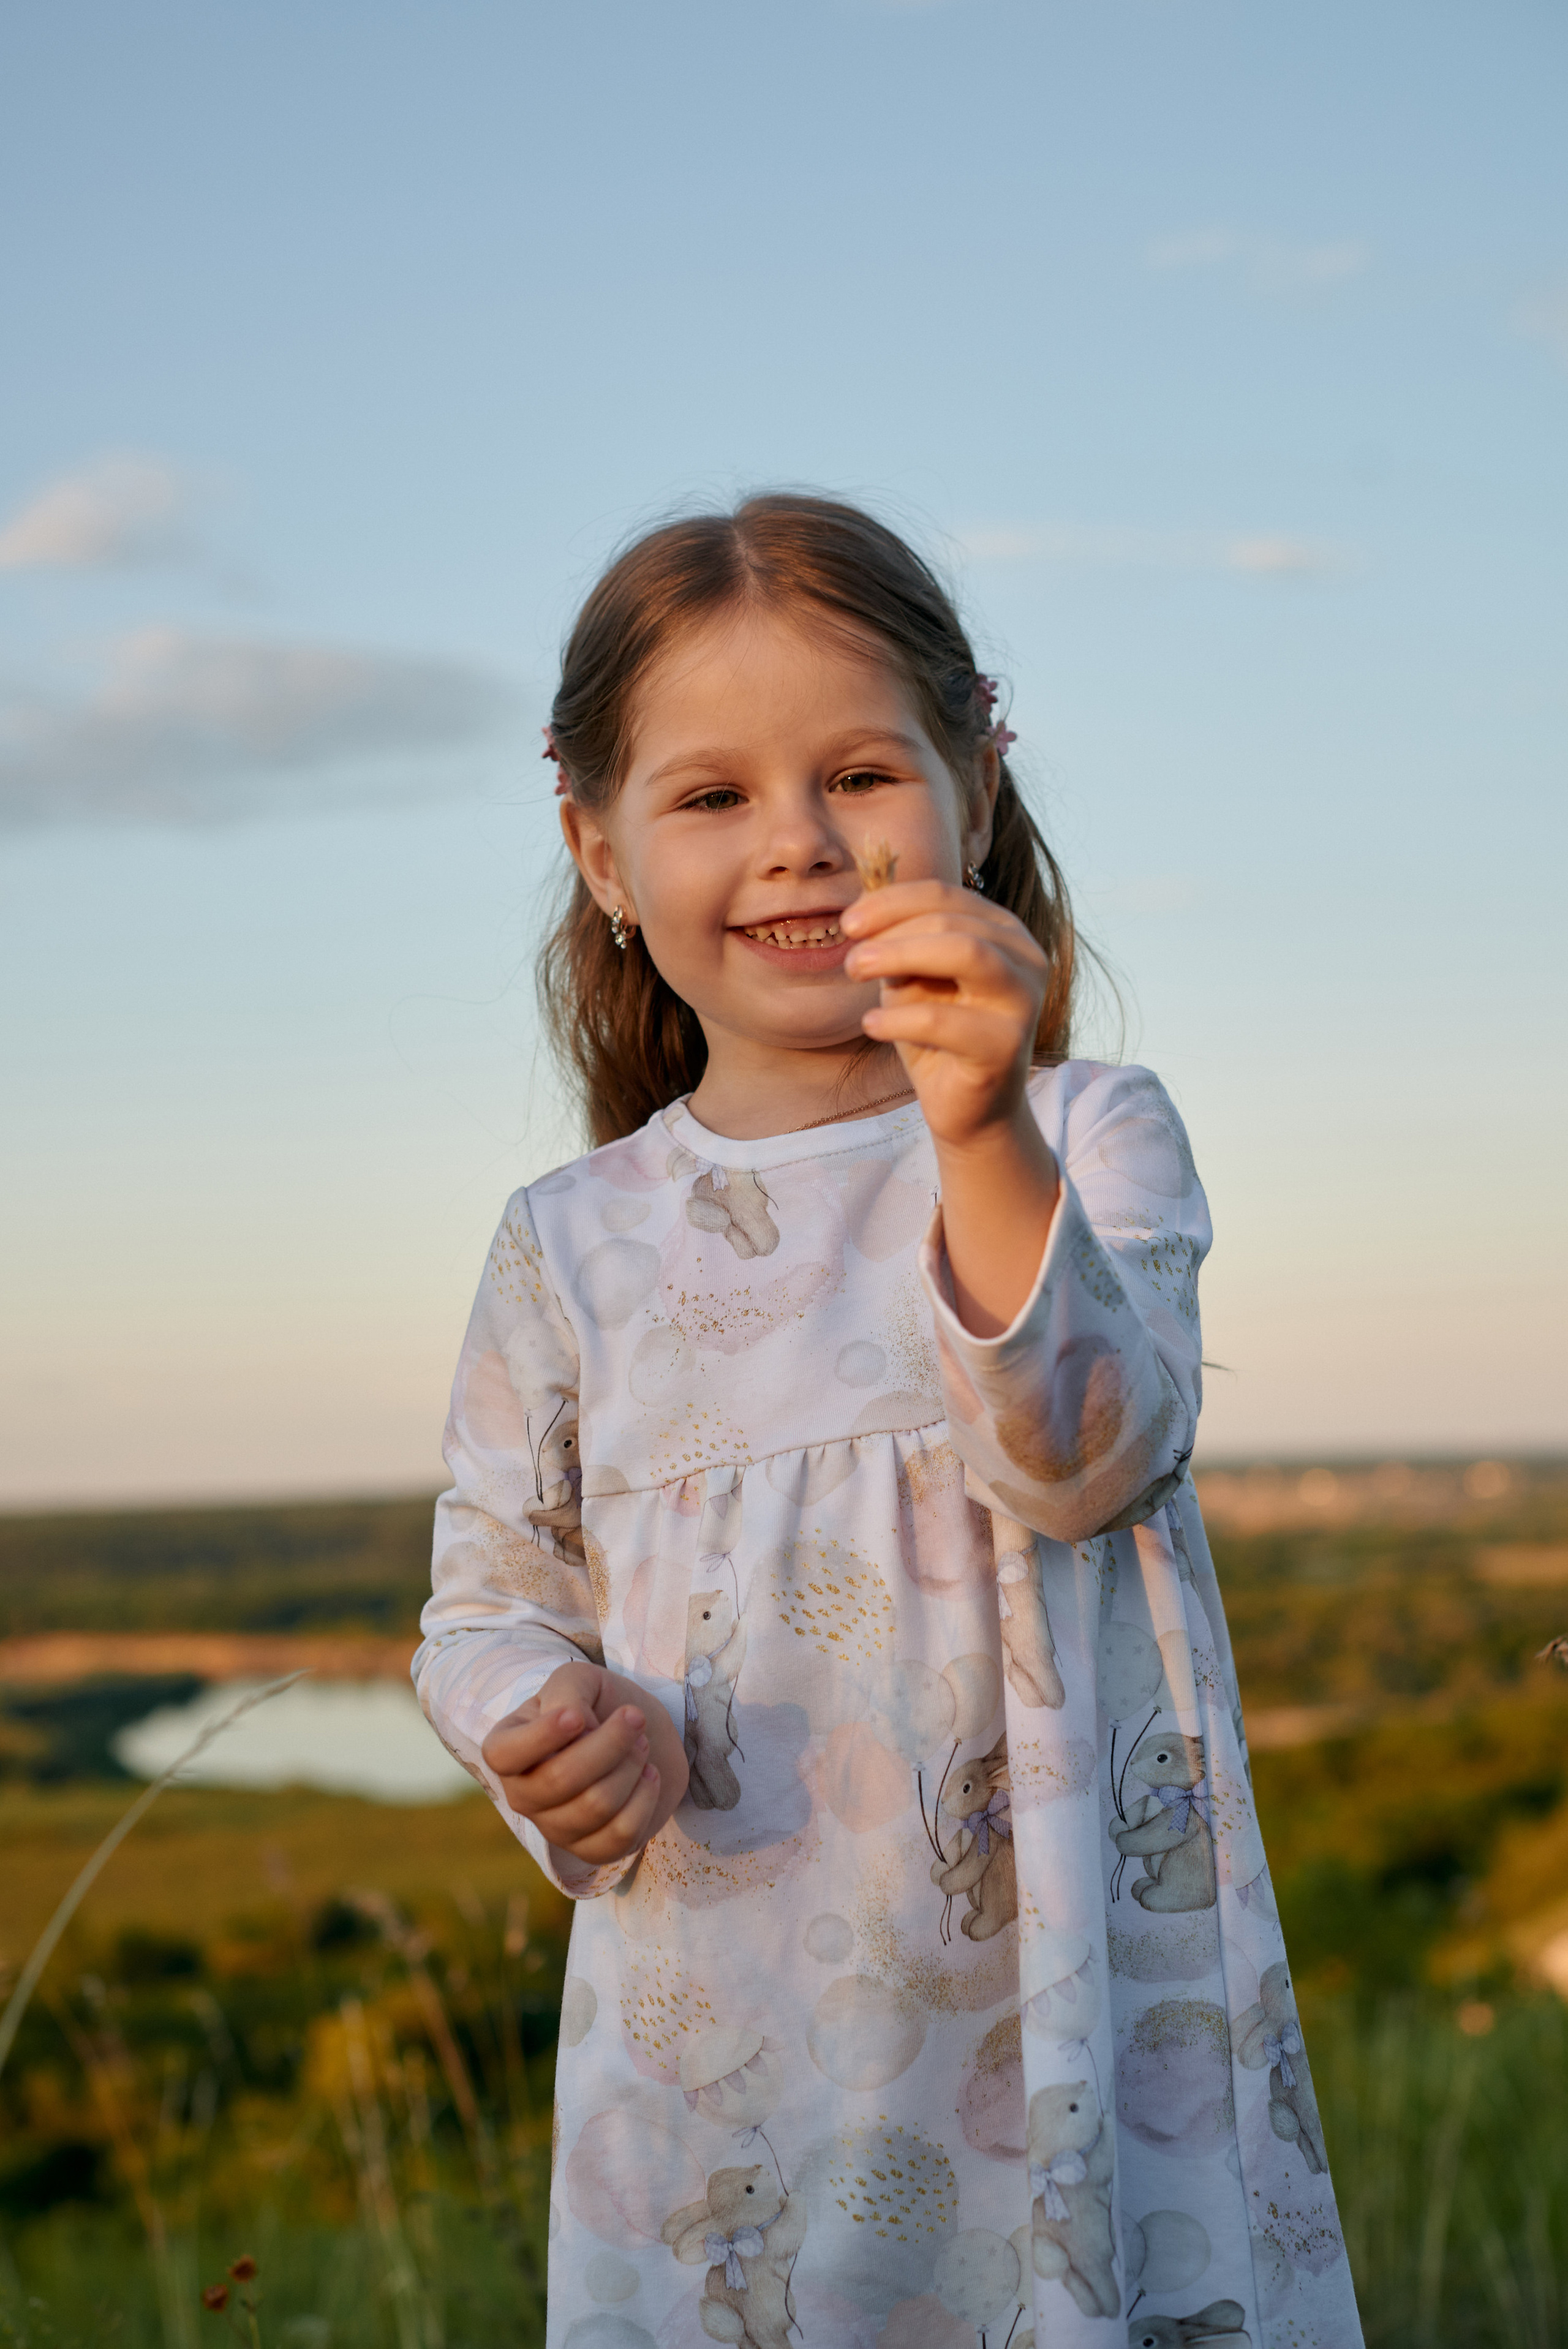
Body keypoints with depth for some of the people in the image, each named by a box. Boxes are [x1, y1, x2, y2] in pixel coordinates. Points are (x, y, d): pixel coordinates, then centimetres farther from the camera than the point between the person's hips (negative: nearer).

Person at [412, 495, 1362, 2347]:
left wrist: (990, 1145, -32)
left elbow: (1088, 1457, -17)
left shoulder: (1092, 1140, -2)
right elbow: (491, 1600, 10)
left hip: (1071, 1992, -1)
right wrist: (549, 1733, -13)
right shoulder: (573, 1249, 3)